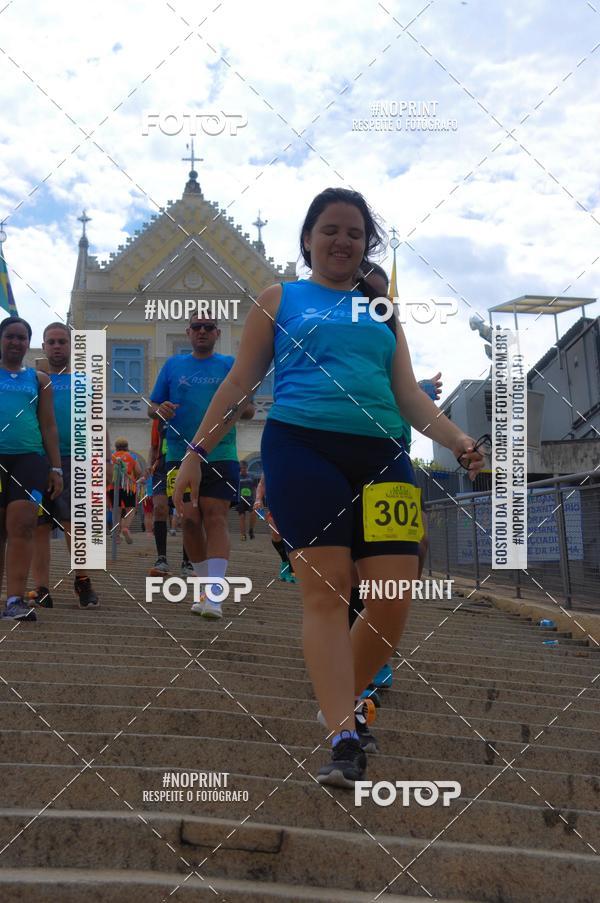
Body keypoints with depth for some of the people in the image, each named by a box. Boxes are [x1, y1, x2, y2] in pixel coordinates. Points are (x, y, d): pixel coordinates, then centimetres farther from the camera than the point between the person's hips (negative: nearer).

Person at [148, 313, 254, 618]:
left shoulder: (231, 365, 9)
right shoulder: (173, 365, 13)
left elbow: (249, 410, 6)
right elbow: (152, 407, 14)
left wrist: (239, 407, -17)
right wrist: (160, 410, -10)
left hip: (221, 456, -2)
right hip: (181, 456, 2)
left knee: (216, 518, -13)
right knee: (190, 521, 4)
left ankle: (214, 595, -20)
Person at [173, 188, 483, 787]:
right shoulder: (279, 300, 15)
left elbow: (407, 392, 17)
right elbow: (240, 382, 13)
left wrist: (456, 440, 0)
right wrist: (196, 452, 5)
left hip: (382, 456, 3)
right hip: (302, 446, -3)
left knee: (395, 598, -5)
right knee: (325, 588, -12)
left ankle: (346, 699, 20)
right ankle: (345, 739, -12)